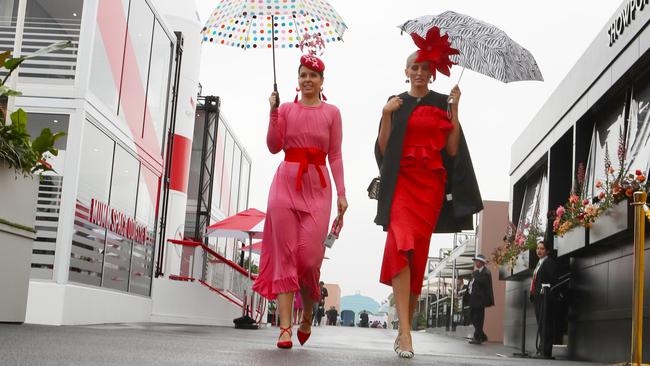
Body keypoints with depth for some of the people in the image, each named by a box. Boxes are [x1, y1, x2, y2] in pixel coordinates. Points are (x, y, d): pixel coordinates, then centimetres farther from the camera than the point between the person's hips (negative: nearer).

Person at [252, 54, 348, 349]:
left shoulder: (331, 112, 9)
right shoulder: (286, 109, 11)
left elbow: (335, 156, 7)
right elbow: (274, 147, 2)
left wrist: (341, 193, 0)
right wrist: (273, 112, -6)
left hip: (317, 187, -1)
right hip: (286, 183, 1)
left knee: (309, 256, -9)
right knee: (284, 255, -6)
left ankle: (307, 315, 19)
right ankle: (285, 327, -5)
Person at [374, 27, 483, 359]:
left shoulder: (442, 103, 12)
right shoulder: (397, 103, 12)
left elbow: (452, 150, 3)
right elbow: (383, 149, 4)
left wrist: (454, 109, -3)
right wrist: (386, 115, -8)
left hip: (431, 184, 1)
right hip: (402, 181, -1)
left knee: (419, 253, 2)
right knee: (401, 246, -21)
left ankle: (405, 329, 13)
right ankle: (405, 333, -26)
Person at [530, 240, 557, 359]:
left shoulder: (550, 262, -4)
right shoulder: (539, 263, 22)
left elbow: (553, 280, -13)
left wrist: (549, 294, -20)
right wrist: (533, 295, 12)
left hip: (545, 297, -9)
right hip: (538, 297, 9)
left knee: (545, 324, -9)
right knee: (540, 324, 11)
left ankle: (546, 352, -10)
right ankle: (542, 349, 17)